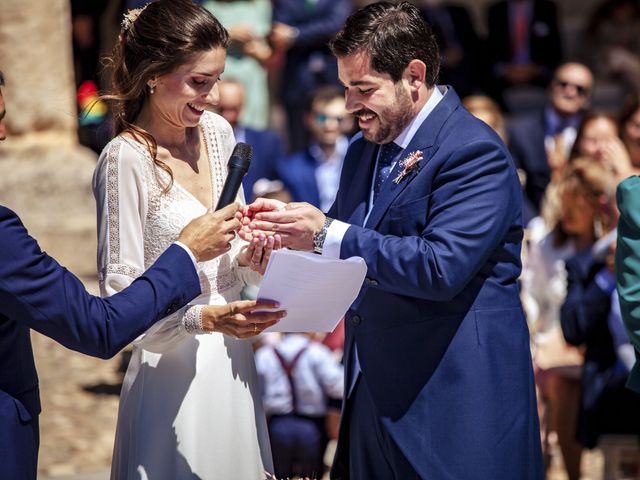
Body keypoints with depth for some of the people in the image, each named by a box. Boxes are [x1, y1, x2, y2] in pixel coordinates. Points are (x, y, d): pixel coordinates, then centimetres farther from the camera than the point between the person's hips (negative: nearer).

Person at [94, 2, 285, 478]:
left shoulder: (218, 132, 4)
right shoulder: (126, 160, -17)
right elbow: (120, 299, -16)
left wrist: (249, 256, -6)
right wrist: (201, 320, -29)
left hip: (233, 367, 7)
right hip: (173, 376, -7)